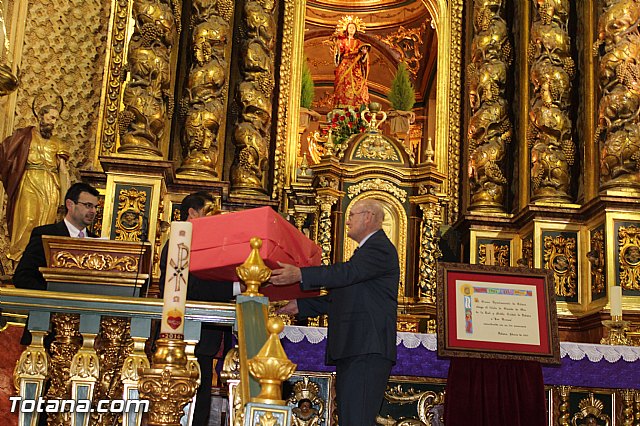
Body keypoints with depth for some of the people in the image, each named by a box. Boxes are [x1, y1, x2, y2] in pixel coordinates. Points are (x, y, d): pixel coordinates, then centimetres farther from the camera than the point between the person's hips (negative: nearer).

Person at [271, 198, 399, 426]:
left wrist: (300, 274, -30)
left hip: (368, 350, -11)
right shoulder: (366, 250, 27)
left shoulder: (380, 248, -6)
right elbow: (337, 298, 29)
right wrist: (300, 305, 22)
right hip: (352, 349, 11)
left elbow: (347, 272, -23)